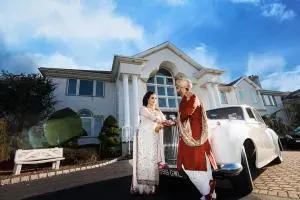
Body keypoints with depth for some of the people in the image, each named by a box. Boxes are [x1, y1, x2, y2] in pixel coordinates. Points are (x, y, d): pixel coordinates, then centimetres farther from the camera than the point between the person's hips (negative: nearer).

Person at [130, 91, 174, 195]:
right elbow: (152, 117, -14)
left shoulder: (158, 111, 20)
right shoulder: (143, 108, 4)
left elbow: (163, 120, 6)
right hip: (144, 136, -4)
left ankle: (150, 186, 8)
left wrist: (159, 126, -17)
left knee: (152, 159, 1)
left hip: (154, 138, 4)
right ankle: (141, 186, -1)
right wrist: (164, 121, -26)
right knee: (143, 159, -7)